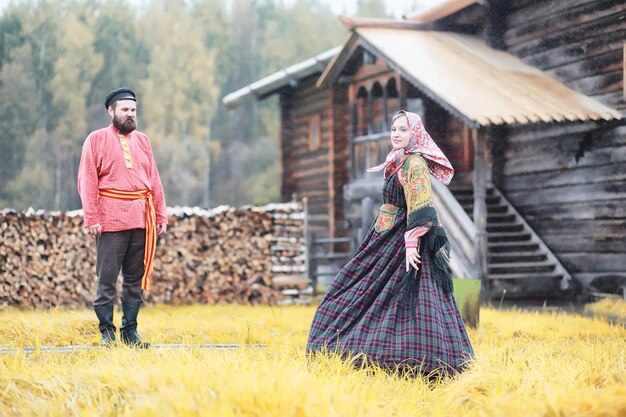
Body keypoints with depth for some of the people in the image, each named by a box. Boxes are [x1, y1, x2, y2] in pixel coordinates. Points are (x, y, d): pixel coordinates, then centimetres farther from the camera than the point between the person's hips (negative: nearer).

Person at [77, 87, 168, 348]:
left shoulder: (142, 141, 16)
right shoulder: (97, 139, 3)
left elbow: (154, 181, 15)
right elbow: (87, 180, -3)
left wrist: (161, 216, 9)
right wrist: (91, 218, -12)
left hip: (141, 218, 4)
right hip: (110, 219, -4)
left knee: (136, 278, 7)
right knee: (107, 278, -4)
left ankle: (130, 331, 13)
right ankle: (107, 332, 3)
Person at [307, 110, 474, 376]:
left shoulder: (414, 164, -12)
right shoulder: (399, 162, 18)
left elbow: (420, 209, -21)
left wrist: (411, 243, -28)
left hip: (402, 242, -11)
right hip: (389, 241, 11)